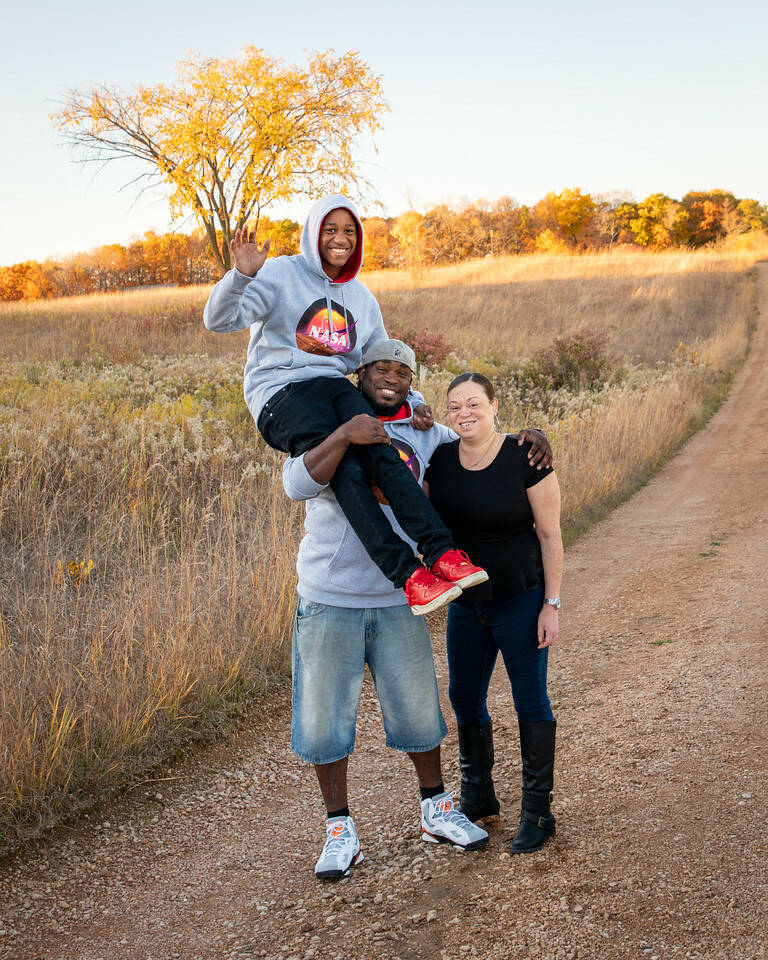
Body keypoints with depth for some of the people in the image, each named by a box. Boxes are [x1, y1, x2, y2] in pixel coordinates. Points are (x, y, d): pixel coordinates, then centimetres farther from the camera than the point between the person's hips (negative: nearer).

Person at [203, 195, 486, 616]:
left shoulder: (362, 299, 21)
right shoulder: (281, 274, 4)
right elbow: (218, 319, -7)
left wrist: (413, 402, 10)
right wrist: (241, 274, -25)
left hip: (337, 387, 5)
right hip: (282, 392, -4)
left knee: (382, 454, -28)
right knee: (347, 471, -30)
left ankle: (441, 551, -38)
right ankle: (408, 575, -38)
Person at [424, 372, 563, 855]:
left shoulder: (525, 459, -15)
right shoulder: (440, 459, -2)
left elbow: (550, 534, -11)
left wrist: (551, 604, -12)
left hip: (520, 599, -5)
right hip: (465, 601, 5)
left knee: (531, 702, 4)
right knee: (465, 699, 14)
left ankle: (538, 813, 16)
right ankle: (478, 797, 34)